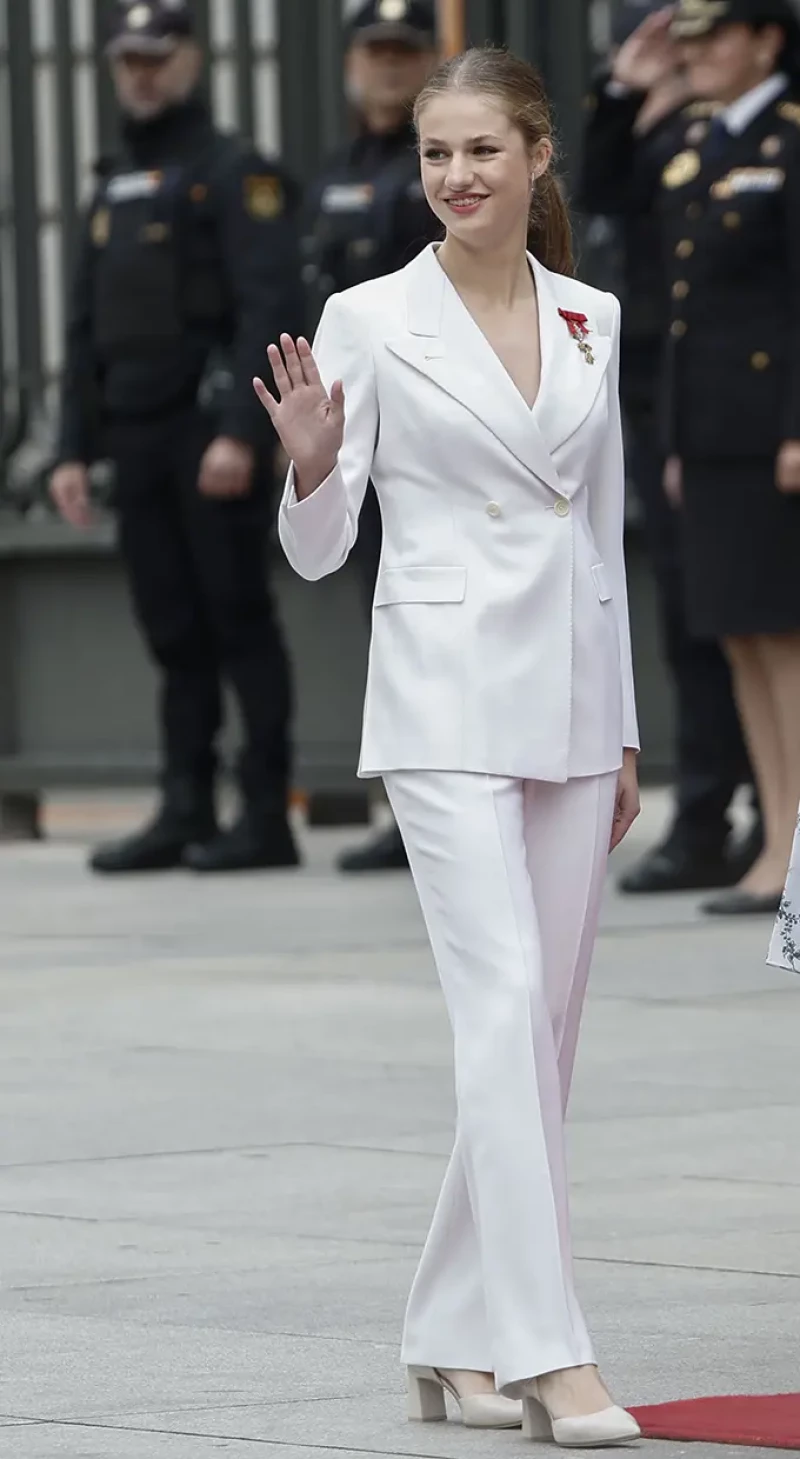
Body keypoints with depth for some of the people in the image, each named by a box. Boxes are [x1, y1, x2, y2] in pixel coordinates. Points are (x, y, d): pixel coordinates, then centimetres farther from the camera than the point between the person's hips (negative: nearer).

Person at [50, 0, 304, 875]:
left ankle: (266, 818, -4)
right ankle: (185, 814, 9)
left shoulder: (234, 175, -4)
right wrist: (75, 449, 13)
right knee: (173, 633, 7)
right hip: (139, 442, 7)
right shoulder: (114, 189, 19)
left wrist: (240, 433, -22)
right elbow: (86, 331, 20)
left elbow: (269, 310, -14)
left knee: (238, 623, -5)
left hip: (213, 436, -7)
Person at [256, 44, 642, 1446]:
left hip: (570, 699, 5)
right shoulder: (370, 321, -3)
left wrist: (622, 732, 15)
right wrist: (312, 464, -24)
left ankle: (458, 1339, 16)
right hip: (447, 700, -5)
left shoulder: (592, 319, 10)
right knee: (506, 1002, -16)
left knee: (543, 1027, 6)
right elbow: (319, 548, -2)